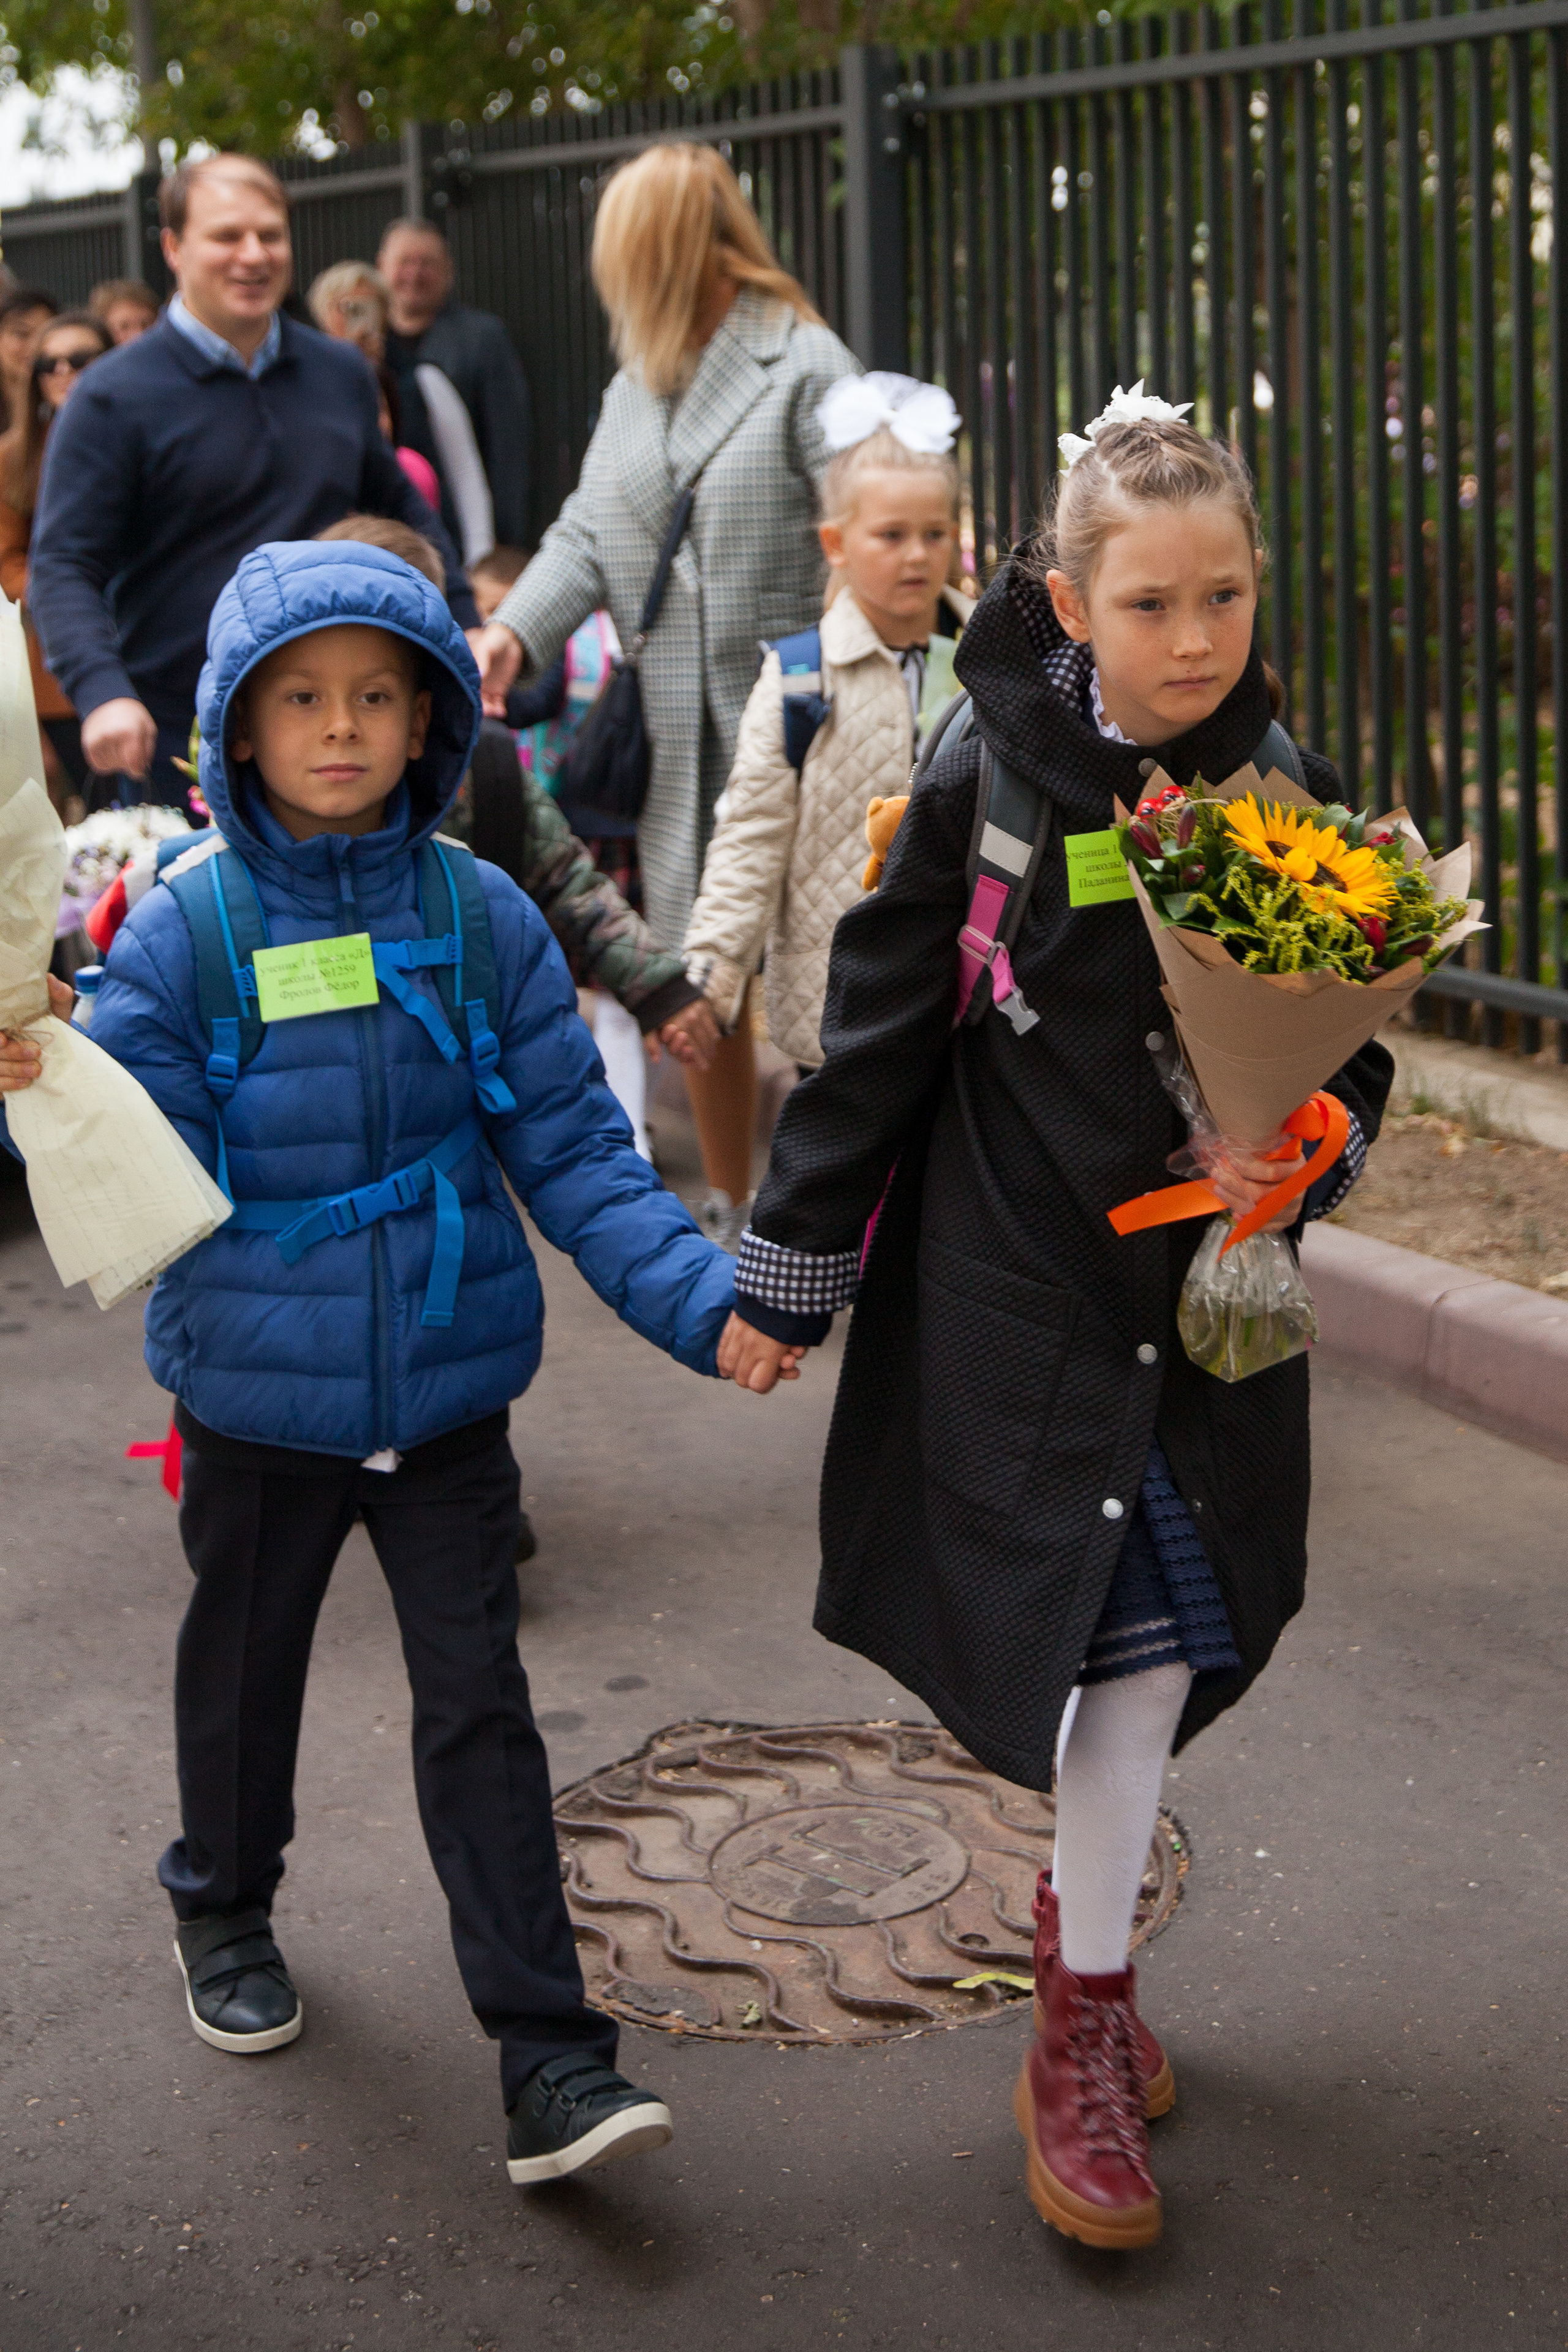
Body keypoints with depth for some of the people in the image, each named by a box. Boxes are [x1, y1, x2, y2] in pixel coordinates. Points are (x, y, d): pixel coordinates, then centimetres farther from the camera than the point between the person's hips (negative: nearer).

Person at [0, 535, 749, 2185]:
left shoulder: (481, 918, -7)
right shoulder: (183, 931, -10)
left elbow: (573, 1154, -5)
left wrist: (704, 1300, -15)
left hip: (445, 1385, 0)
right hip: (257, 1388, 0)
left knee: (477, 1699, 2)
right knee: (244, 1662, 21)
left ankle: (548, 2056, 9)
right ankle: (223, 1905, 49)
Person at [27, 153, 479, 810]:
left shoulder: (342, 374, 10)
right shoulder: (115, 398, -6)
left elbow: (403, 511, 24)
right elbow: (63, 568, -11)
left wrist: (465, 632, 17)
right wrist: (103, 694, -27)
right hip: (178, 746, -4)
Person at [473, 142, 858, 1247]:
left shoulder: (805, 365, -8)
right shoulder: (638, 380, 15)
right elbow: (588, 534, 11)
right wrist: (517, 628, -7)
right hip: (673, 738, 7)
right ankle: (729, 1205, 27)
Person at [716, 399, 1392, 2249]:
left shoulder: (1288, 797, -2)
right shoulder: (988, 785, -11)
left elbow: (1350, 1057, 6)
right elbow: (876, 1039, -4)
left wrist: (1307, 1159, -16)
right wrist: (785, 1273, -1)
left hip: (1206, 1292, 4)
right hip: (1018, 1287, -3)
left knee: (1167, 1635, 10)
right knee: (1131, 1637, -3)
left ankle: (1074, 1902, 37)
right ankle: (1083, 2044, 16)